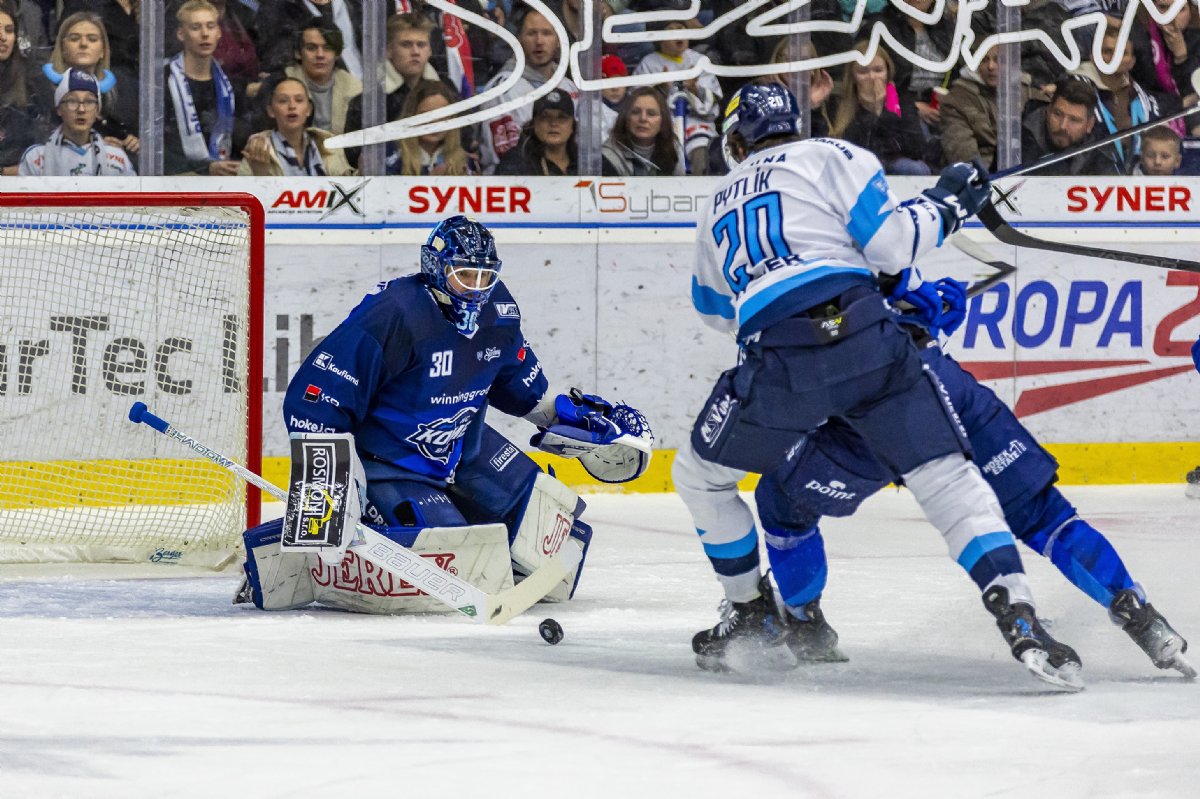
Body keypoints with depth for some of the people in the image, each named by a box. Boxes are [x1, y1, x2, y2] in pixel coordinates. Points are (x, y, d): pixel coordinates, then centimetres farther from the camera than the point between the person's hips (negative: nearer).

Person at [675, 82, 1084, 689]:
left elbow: (715, 307, 41)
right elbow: (888, 241, 1)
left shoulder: (719, 206, 27)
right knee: (947, 478, 1)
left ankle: (752, 615, 28)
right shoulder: (832, 158, 14)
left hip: (775, 364, 1)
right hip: (864, 337, -1)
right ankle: (1018, 620, -15)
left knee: (699, 477, 24)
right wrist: (945, 204, 18)